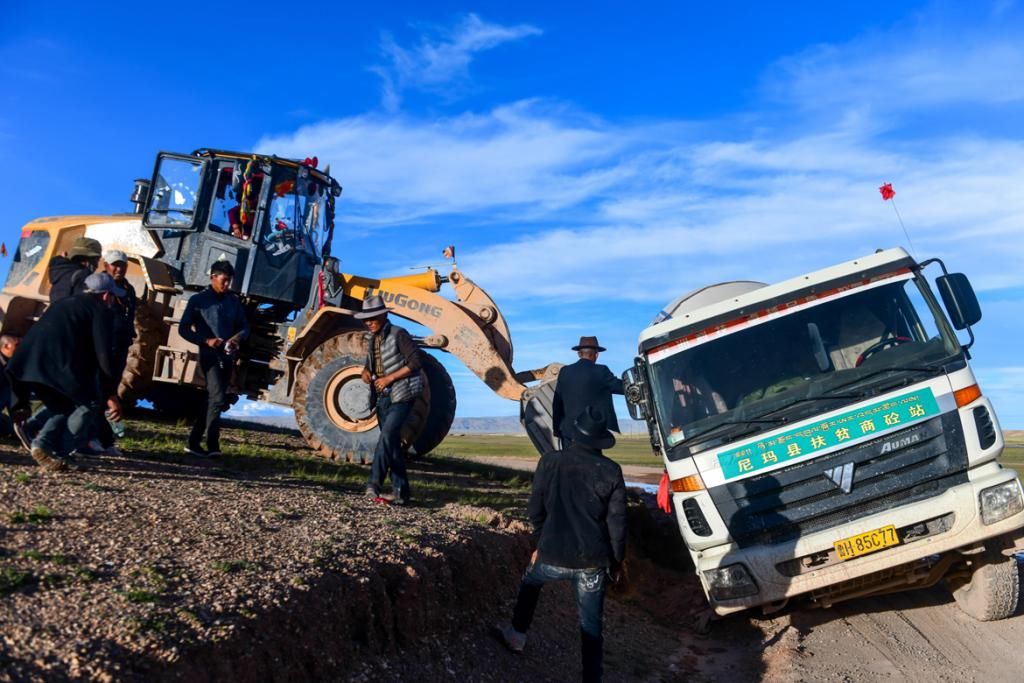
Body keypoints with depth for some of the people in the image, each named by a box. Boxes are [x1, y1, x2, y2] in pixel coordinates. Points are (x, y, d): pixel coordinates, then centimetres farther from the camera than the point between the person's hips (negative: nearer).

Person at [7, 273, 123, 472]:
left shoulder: (64, 303, 32)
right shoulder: (101, 310, 9)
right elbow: (102, 354, -2)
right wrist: (111, 395, 0)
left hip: (26, 362, 8)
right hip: (58, 363, -7)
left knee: (63, 406, 25)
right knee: (90, 400, 13)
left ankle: (43, 445, 5)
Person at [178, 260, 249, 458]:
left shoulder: (234, 301, 12)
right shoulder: (198, 300, 0)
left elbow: (244, 327, 14)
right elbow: (184, 329, -1)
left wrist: (237, 337, -9)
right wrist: (206, 341, -16)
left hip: (228, 357, 5)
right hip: (209, 355, -5)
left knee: (213, 400, 10)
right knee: (218, 398, -18)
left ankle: (194, 443, 20)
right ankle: (212, 445, -13)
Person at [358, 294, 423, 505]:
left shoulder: (398, 334, -11)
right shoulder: (372, 338, 11)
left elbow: (415, 362, -16)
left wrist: (389, 378, -18)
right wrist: (366, 371, 1)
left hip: (401, 395, -8)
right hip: (383, 397, 8)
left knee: (387, 436, -20)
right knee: (392, 442, 8)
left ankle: (374, 483, -19)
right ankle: (400, 492, 13)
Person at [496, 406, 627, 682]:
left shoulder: (551, 461, -6)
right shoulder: (611, 471, -6)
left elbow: (535, 509, 1)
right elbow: (616, 523, -3)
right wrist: (617, 561, 10)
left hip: (553, 554, 0)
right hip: (593, 560, 0)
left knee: (529, 583, 32)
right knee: (591, 625, 12)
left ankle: (517, 635, 41)